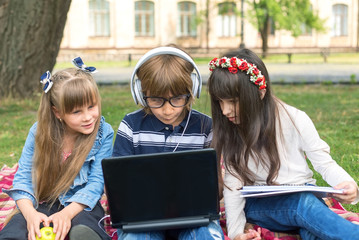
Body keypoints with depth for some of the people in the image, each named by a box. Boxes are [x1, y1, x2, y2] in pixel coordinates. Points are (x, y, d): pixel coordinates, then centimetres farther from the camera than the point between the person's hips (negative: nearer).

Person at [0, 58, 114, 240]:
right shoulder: (40, 132, -4)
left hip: (81, 206, -2)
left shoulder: (103, 134, -7)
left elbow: (96, 181, -11)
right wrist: (30, 213, -23)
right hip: (42, 204, 3)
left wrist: (67, 213, -26)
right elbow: (23, 178, -4)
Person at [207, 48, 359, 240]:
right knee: (305, 204, -34)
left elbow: (324, 163, -1)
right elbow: (233, 184, -4)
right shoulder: (229, 131, 0)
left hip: (302, 195, -1)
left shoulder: (294, 120, -6)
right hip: (258, 205, 1)